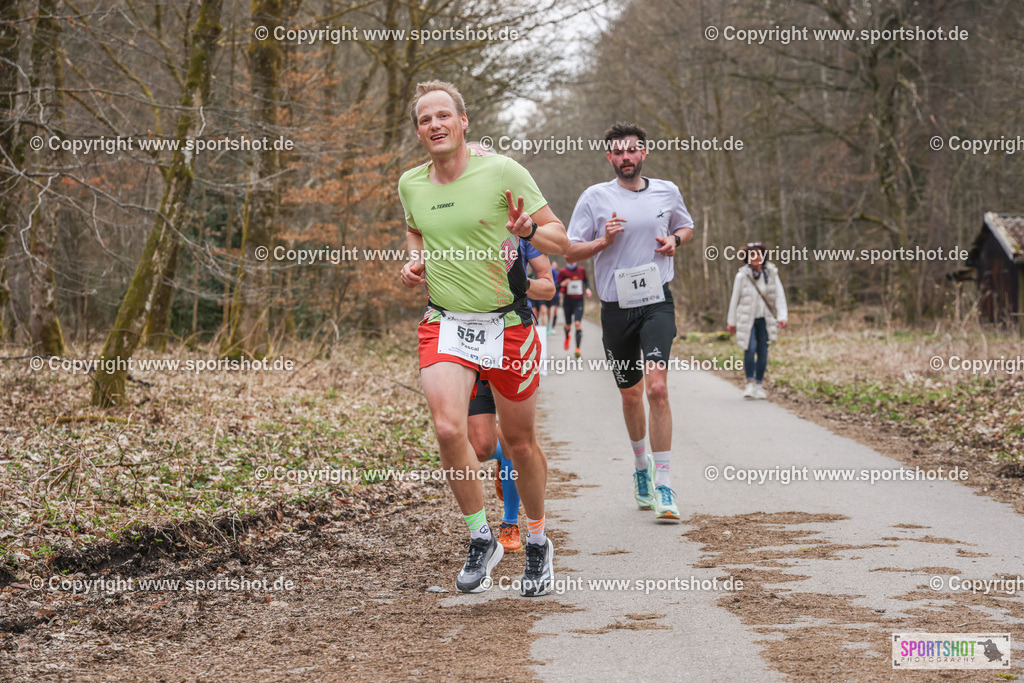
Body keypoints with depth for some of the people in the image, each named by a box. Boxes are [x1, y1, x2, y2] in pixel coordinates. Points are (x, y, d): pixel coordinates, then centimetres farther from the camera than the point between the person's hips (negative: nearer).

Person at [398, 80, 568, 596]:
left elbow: (560, 239, -4)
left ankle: (537, 540, 32)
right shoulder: (410, 185, 4)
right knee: (448, 428, -21)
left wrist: (528, 229, -25)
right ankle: (480, 539, -1)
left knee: (520, 442, 8)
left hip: (508, 324, -2)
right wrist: (413, 263, 6)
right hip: (444, 324, 2)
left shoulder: (501, 172, -8)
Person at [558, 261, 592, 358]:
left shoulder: (582, 270, 3)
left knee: (578, 323, -16)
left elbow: (586, 280, 21)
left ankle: (577, 349, -20)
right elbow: (557, 287, 1)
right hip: (568, 300, 0)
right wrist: (562, 284, -21)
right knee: (568, 324, 11)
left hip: (579, 301, 0)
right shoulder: (563, 272, -2)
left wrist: (587, 289, 3)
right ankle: (567, 338, 47)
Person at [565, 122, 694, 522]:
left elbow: (686, 227, 25)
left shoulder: (667, 192, 6)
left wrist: (675, 241, 3)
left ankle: (663, 486, -14)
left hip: (657, 302, -1)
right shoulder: (595, 197, 1)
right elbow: (570, 252, 2)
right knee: (630, 395, 12)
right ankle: (641, 465, 39)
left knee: (657, 388, -18)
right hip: (615, 306, 1)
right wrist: (604, 241, -15)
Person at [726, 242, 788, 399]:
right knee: (750, 348, -18)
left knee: (763, 352, 3)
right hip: (747, 319, -2)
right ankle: (750, 383, -11)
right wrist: (731, 321, 8)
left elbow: (779, 296, 1)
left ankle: (759, 385, 16)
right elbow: (735, 299, 4)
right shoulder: (742, 275, -4)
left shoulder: (771, 273, 2)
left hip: (765, 319, 2)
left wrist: (782, 317, -10)